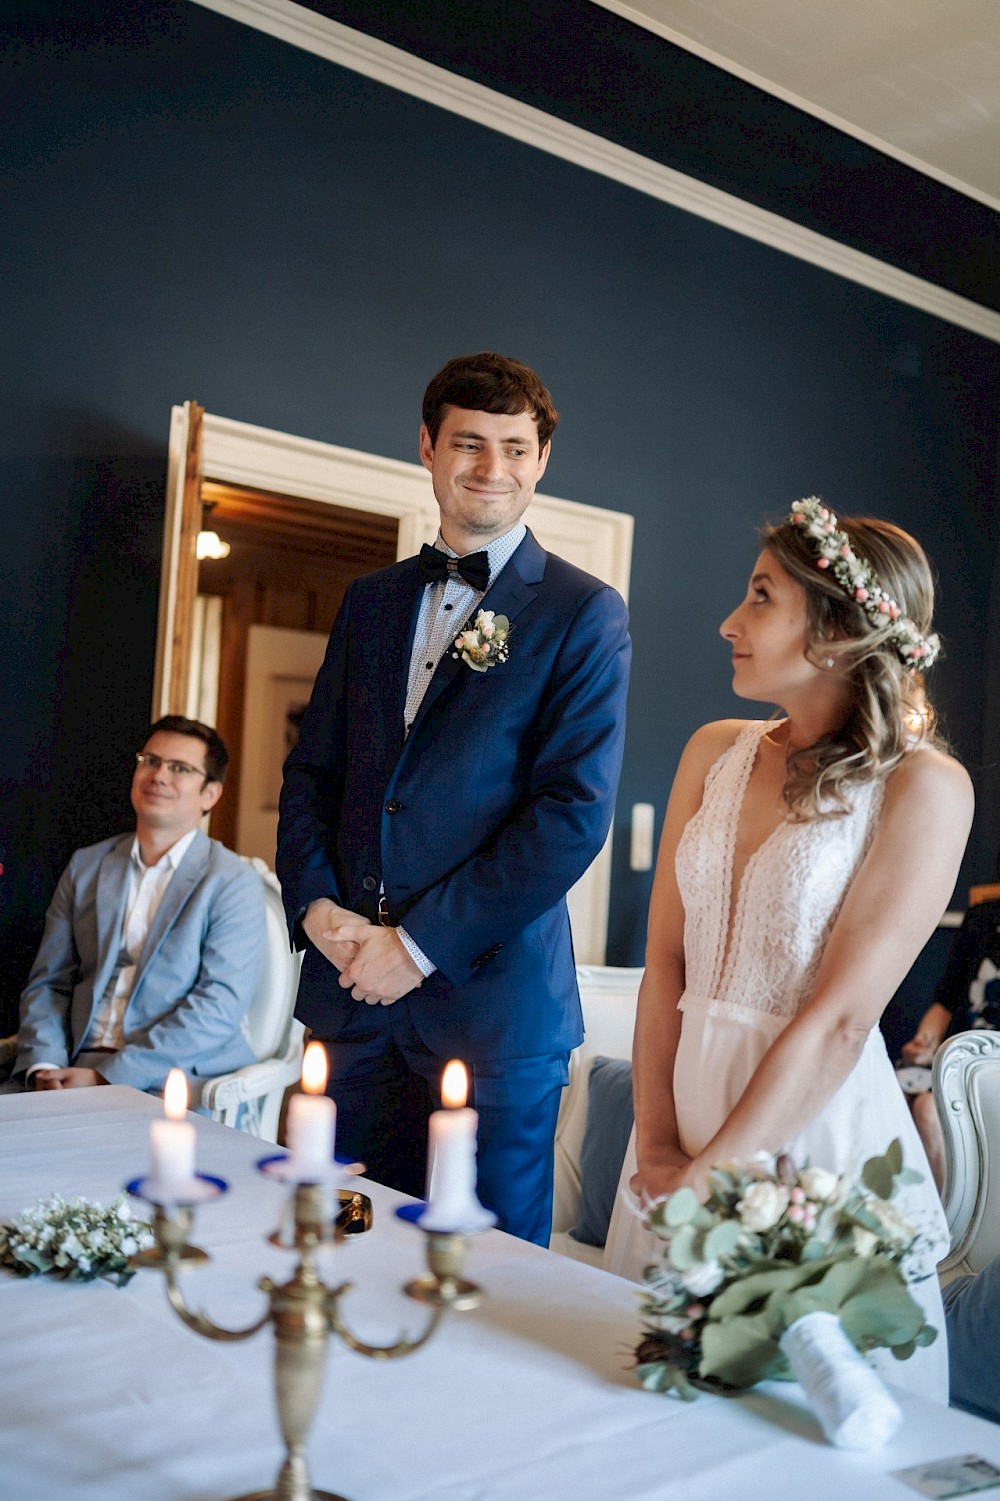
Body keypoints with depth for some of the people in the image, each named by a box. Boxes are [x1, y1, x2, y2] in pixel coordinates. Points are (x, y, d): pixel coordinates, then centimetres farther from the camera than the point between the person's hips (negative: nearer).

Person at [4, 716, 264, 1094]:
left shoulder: (235, 883, -3)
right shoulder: (86, 866, 14)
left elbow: (218, 1008, -11)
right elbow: (49, 982, 13)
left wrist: (105, 1076, -16)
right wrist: (44, 1065, -6)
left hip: (170, 1081, -4)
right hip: (76, 1066, 4)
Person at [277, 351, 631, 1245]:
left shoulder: (584, 615, -3)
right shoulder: (370, 602, 14)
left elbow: (576, 810, -11)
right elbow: (311, 769, 15)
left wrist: (420, 944, -13)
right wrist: (316, 905, -3)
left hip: (490, 999, -4)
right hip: (352, 989, 5)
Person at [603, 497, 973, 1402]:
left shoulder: (925, 788, -12)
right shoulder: (716, 752, 4)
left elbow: (839, 1019, -16)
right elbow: (665, 961, 3)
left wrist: (704, 1177, -14)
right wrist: (658, 1141, -3)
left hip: (816, 1131, -5)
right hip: (689, 1107, 5)